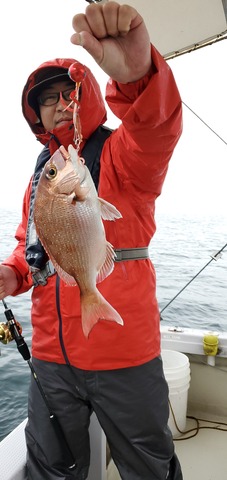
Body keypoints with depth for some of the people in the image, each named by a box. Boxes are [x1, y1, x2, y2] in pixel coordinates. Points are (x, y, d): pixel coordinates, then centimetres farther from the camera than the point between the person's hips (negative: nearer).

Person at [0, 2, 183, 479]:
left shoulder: (122, 154, -7)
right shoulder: (40, 174, 11)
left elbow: (158, 127, -30)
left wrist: (136, 74, -51)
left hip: (125, 353, -4)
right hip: (50, 354, 5)